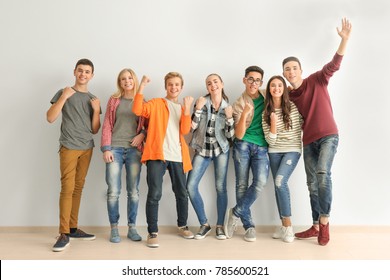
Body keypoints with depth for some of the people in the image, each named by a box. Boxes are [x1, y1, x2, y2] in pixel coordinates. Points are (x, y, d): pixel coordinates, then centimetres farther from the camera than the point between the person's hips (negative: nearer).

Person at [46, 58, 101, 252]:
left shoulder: (93, 99, 14)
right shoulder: (63, 93, 5)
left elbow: (95, 130, 10)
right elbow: (50, 118, -6)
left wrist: (96, 110, -5)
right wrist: (64, 97, -14)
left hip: (87, 148, 4)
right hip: (69, 147, -4)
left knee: (78, 188, 7)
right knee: (67, 188, -11)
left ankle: (73, 228, 14)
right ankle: (64, 234, -9)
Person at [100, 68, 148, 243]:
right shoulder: (114, 100, 8)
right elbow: (107, 126, 4)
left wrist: (142, 134, -8)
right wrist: (106, 148, -6)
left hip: (134, 150, 1)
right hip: (115, 149, -1)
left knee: (133, 191, 3)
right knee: (113, 191, -3)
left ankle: (132, 228, 13)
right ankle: (114, 229, 7)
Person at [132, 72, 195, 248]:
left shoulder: (183, 109, 18)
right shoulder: (156, 104, 7)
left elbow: (185, 130, 1)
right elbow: (137, 110, -12)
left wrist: (187, 108, -8)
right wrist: (142, 87, -14)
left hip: (177, 157, 4)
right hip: (157, 154, -4)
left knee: (182, 193, 12)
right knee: (154, 194, -9)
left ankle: (182, 226, 31)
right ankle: (152, 232, 1)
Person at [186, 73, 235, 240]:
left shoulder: (228, 106, 0)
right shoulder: (202, 102, -1)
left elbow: (231, 136, -3)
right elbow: (192, 127, -8)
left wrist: (229, 117, -18)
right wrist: (198, 109, -19)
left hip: (221, 149, 0)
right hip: (202, 149, 1)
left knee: (221, 187, -1)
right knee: (191, 186, -8)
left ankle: (220, 226, 14)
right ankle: (204, 224, 6)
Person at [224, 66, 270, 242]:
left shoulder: (266, 98, 9)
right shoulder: (239, 104, 3)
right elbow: (239, 135, -7)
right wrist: (245, 114, -19)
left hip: (262, 147, 1)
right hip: (243, 145, -1)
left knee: (261, 182, -19)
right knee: (242, 184, -3)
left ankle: (235, 213, -1)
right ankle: (249, 226, 10)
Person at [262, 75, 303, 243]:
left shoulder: (293, 107, -6)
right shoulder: (266, 113, 0)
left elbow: (302, 125, 7)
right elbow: (270, 141, -6)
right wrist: (273, 122, -18)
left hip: (292, 150, -3)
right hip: (274, 152, 4)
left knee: (280, 181, -22)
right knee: (278, 185, 4)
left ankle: (288, 225, -11)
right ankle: (284, 225, 16)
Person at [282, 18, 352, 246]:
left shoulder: (317, 80, -1)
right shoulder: (289, 97, 9)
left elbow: (334, 64, -15)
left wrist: (345, 39, -27)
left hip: (328, 136, -5)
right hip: (308, 141, 5)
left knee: (323, 174, -25)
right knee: (312, 184, 5)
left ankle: (324, 222, -12)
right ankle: (316, 226, 15)